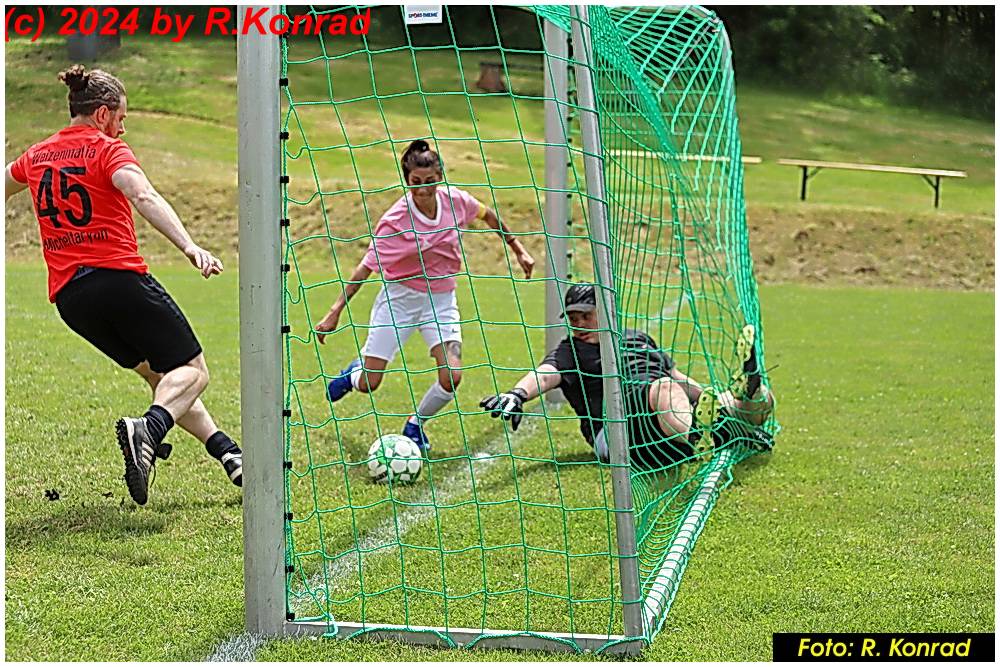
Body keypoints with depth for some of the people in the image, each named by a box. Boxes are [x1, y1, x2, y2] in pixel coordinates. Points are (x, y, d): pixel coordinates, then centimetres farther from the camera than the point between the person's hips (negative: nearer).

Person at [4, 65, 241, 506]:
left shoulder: (37, 156, 17)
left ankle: (227, 453, 10)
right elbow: (143, 196, -21)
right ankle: (148, 428, -31)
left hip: (68, 296, 7)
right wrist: (189, 246, -33)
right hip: (119, 278, -7)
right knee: (191, 369, -2)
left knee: (158, 373, 18)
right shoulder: (107, 149, -2)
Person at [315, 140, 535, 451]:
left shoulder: (455, 199, -11)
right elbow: (366, 268, -17)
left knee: (451, 377, -16)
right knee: (368, 384, -2)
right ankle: (355, 372, 38)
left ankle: (415, 424, 14)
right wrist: (335, 312, -21)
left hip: (441, 299, 3)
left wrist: (518, 250, 17)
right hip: (400, 296, -3)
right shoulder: (395, 220, -21)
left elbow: (488, 215, 11)